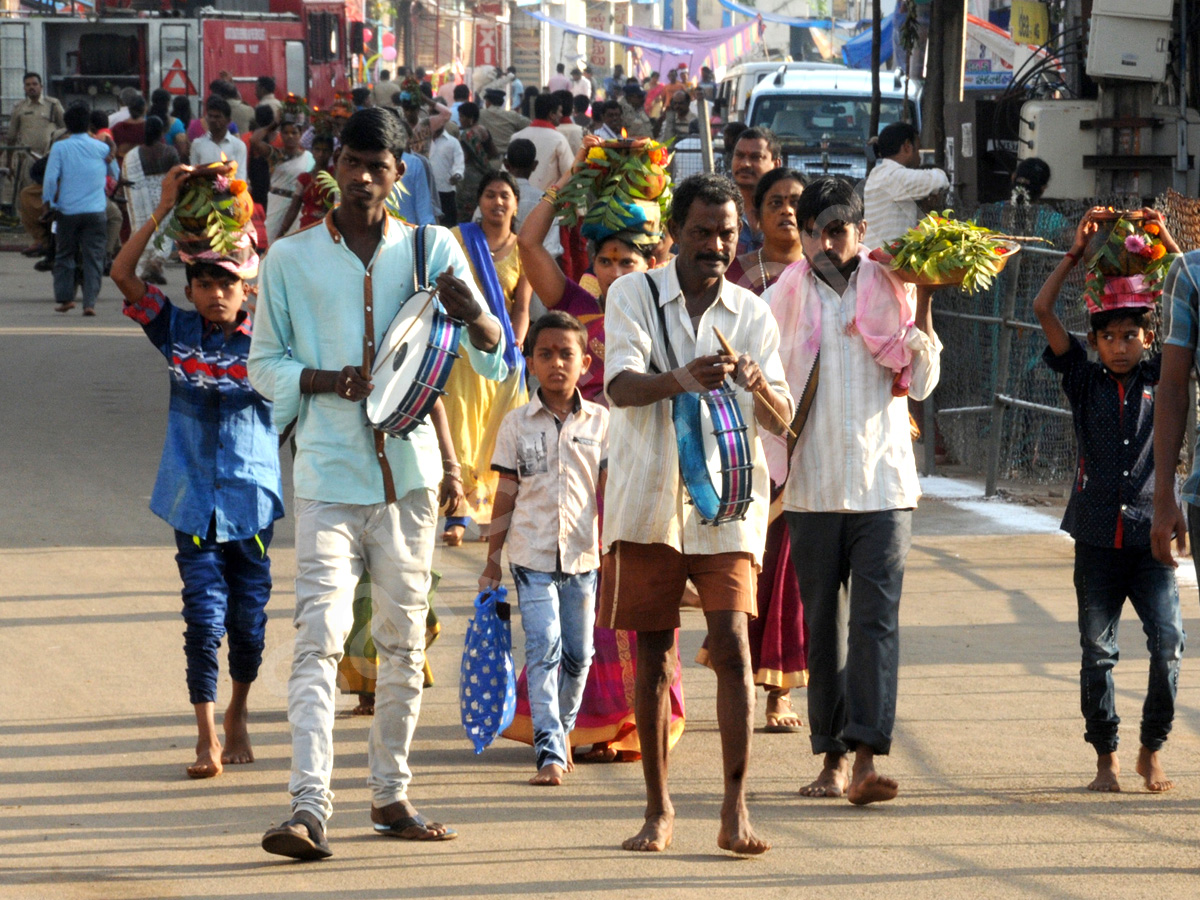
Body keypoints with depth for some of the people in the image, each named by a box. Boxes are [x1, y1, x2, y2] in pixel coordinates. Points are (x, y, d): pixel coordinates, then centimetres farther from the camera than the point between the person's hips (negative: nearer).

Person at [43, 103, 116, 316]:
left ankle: (65, 297, 12)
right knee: (93, 257, 0)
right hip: (96, 211, 1)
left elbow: (50, 178, -7)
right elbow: (114, 174, 20)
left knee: (64, 255, 14)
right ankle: (90, 302, -7)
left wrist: (48, 203, 4)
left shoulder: (60, 148, -2)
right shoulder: (102, 148, 5)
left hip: (67, 210, -1)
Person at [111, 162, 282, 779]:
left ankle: (238, 712, 34)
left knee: (249, 613, 9)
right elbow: (123, 274, -6)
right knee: (204, 613, -8)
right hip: (194, 497, 0)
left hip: (251, 496, 0)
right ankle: (207, 737, -4)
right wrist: (164, 208, -15)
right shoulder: (177, 330, 1)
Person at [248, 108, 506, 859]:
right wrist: (320, 382, -12)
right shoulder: (291, 259, 4)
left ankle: (391, 794, 21)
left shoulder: (432, 251, 6)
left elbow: (497, 360, 4)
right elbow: (264, 364, 9)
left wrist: (472, 316, -20)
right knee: (320, 638, -13)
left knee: (405, 641, 9)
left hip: (408, 470, 2)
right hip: (328, 477, -2)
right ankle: (309, 809, -21)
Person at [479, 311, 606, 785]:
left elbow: (608, 490, 7)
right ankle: (550, 753, -15)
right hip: (532, 554, -2)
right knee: (544, 647, -12)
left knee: (578, 653, 8)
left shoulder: (600, 421, 4)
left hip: (582, 553, 2)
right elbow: (506, 496, 5)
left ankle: (562, 728, 33)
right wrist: (492, 562, 6)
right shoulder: (517, 423, 2)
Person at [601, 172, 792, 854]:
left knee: (732, 645, -12)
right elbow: (621, 385, -13)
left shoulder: (753, 314, 8)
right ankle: (659, 808, 16)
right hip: (648, 497, 0)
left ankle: (736, 811, -13)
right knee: (653, 657, 5)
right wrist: (680, 380, -34)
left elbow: (781, 419, 3)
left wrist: (759, 387, -21)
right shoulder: (634, 296, 2)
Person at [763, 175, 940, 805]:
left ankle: (866, 758, -20)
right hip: (811, 487, 2)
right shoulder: (783, 298, 6)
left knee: (875, 618, -12)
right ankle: (833, 758, 13)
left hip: (883, 483, -1)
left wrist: (923, 307, -8)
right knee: (823, 626, 5)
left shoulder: (891, 290, 5)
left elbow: (921, 382, 0)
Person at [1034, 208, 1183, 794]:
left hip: (1150, 533, 0)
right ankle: (1105, 759, 12)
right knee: (1097, 652, 2)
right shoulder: (1083, 379, 7)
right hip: (1097, 537, 1)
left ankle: (1152, 751, 7)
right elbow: (1042, 310, 0)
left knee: (1168, 644, -10)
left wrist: (1170, 249, -3)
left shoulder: (1159, 378, 6)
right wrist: (1078, 251, -1)